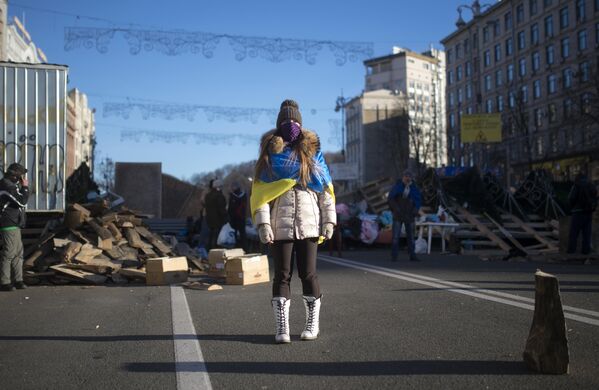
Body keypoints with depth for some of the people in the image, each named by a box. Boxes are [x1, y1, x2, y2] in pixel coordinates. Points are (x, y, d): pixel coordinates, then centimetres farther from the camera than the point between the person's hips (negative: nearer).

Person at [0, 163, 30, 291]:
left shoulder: (11, 184, 16)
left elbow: (20, 202, 20)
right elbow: (22, 201, -20)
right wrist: (25, 187, -11)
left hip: (14, 224, 11)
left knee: (18, 252, 12)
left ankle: (18, 280, 16)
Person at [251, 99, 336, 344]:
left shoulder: (312, 152, 10)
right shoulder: (270, 155, 6)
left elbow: (326, 189, 9)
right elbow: (260, 192, -2)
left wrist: (329, 220, 1)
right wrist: (263, 223, -12)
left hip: (308, 225, 1)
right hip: (280, 226, -1)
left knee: (308, 274, 4)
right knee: (282, 275, 1)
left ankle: (313, 323, 15)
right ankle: (282, 326, 7)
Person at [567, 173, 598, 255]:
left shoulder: (577, 186, -6)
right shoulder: (592, 186, 11)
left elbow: (571, 198, -12)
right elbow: (595, 199, 11)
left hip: (578, 212, -5)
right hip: (589, 212, 5)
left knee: (574, 232, -1)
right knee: (586, 232, 6)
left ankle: (571, 249, -3)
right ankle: (586, 249, 2)